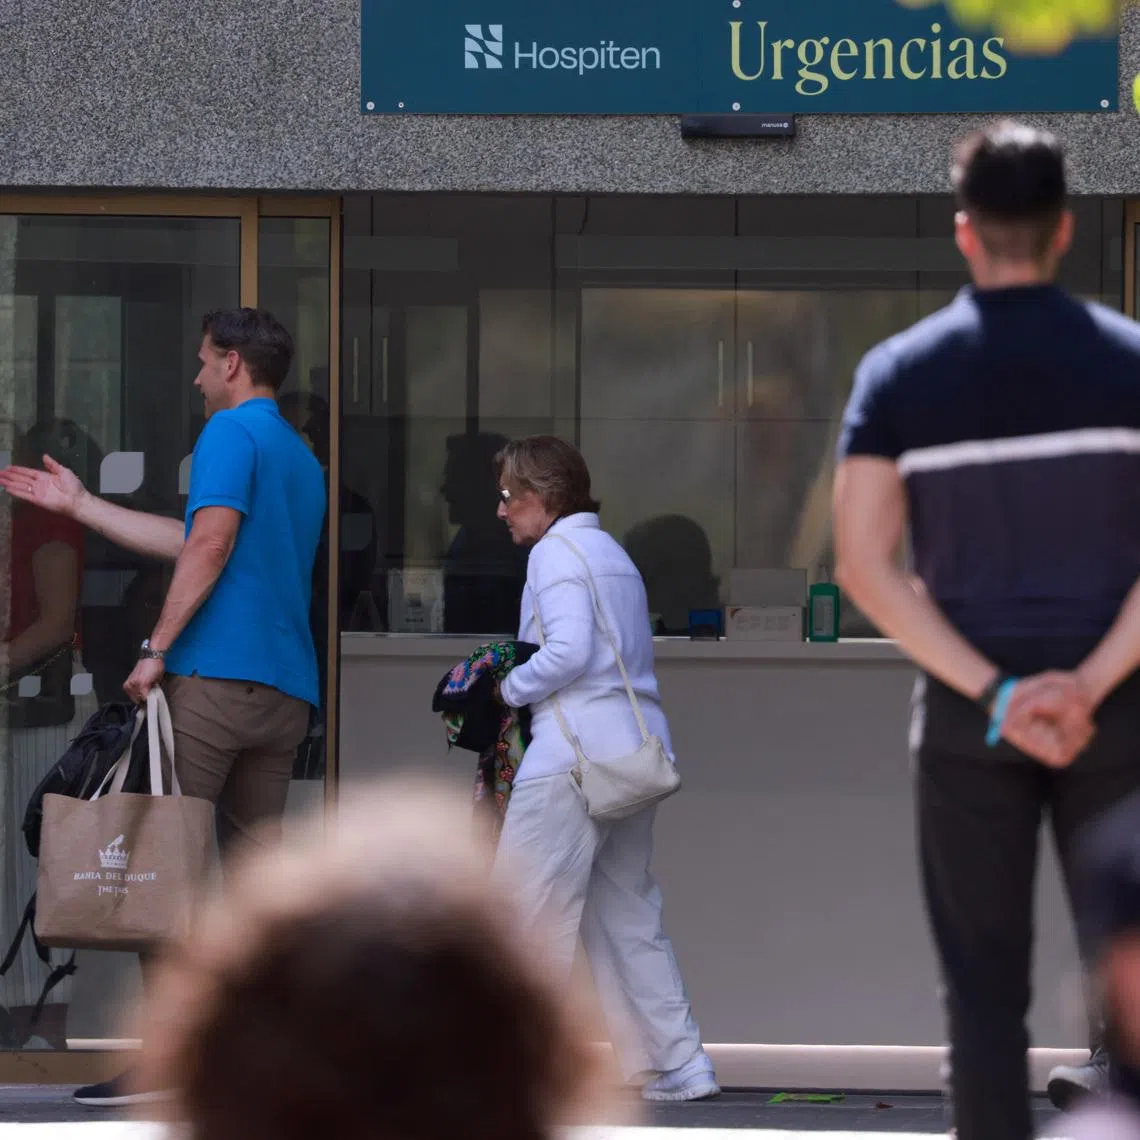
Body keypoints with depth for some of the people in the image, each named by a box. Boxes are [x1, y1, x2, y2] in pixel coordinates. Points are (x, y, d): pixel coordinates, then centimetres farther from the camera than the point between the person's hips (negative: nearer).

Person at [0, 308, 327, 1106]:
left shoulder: (232, 433, -4)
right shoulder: (302, 458, 24)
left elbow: (211, 542, -16)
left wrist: (158, 650, -15)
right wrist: (80, 505, 33)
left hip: (217, 674, -8)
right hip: (288, 689, 8)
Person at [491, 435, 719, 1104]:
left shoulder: (556, 552, -6)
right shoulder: (613, 554, 22)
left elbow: (569, 650, -18)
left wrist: (509, 690, -4)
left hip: (574, 755, -9)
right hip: (637, 751, 9)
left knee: (530, 912, -5)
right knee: (627, 914, 12)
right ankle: (678, 1067, 9)